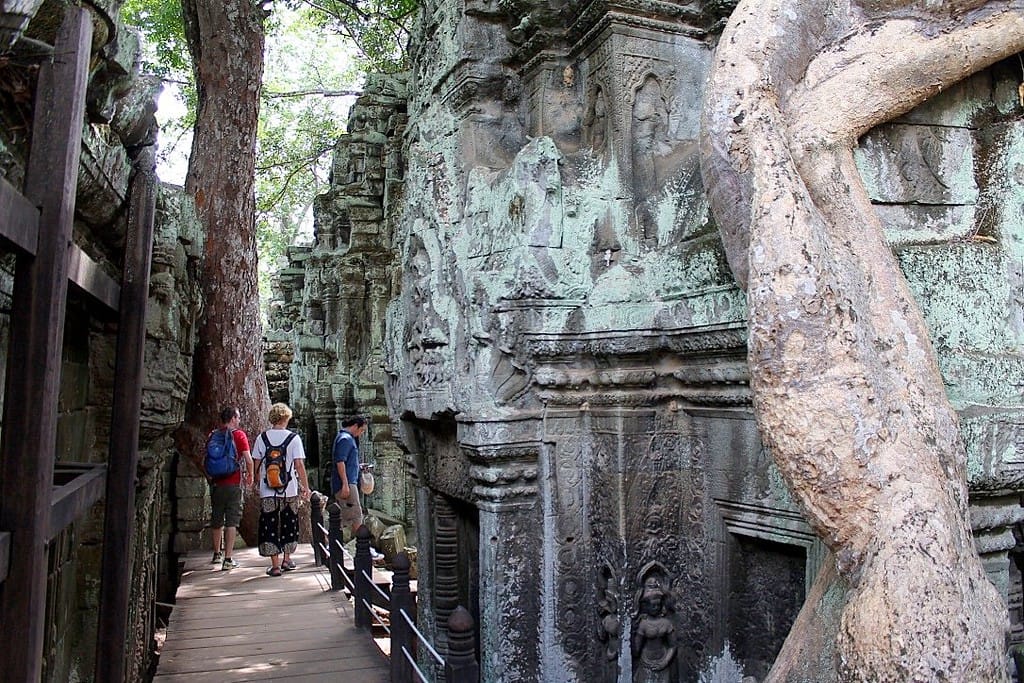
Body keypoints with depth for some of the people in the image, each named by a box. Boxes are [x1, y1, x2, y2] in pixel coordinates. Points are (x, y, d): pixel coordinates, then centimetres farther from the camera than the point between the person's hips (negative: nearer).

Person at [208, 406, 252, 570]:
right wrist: (250, 476, 3)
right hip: (233, 483, -4)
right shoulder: (239, 435, -8)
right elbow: (248, 460, -13)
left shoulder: (212, 435, 4)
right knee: (232, 520, 0)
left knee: (217, 519, 17)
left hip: (216, 483, 4)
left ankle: (217, 554, 31)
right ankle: (227, 559, -2)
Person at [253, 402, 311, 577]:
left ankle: (275, 564, 3)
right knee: (289, 524, 17)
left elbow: (257, 464, 4)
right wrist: (306, 486, -1)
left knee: (269, 526, 5)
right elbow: (299, 464, -8)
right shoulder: (293, 438, -6)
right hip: (290, 490, 0)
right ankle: (286, 559, 27)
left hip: (267, 491, 0)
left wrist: (259, 483, 18)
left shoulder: (262, 438, 0)